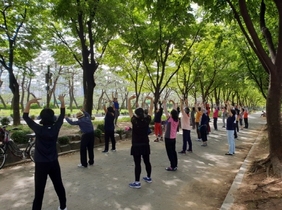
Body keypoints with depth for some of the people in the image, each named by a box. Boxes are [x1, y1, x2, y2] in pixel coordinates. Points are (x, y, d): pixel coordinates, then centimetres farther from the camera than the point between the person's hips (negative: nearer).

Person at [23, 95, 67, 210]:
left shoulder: (39, 129, -16)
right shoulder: (55, 128, -9)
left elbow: (25, 116, -5)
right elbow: (62, 115, 5)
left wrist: (29, 102, -7)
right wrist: (62, 101, 12)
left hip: (41, 164, -3)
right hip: (54, 163, 3)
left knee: (39, 190, 4)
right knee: (59, 185, 18)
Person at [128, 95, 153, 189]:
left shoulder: (134, 121, -14)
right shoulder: (147, 120, -5)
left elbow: (129, 110, -8)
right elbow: (150, 110, 7)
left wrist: (129, 99, -7)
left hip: (136, 146, -5)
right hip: (145, 145, 5)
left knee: (137, 164, -2)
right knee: (147, 162, 16)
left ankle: (137, 182, 3)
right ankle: (149, 178, 32)